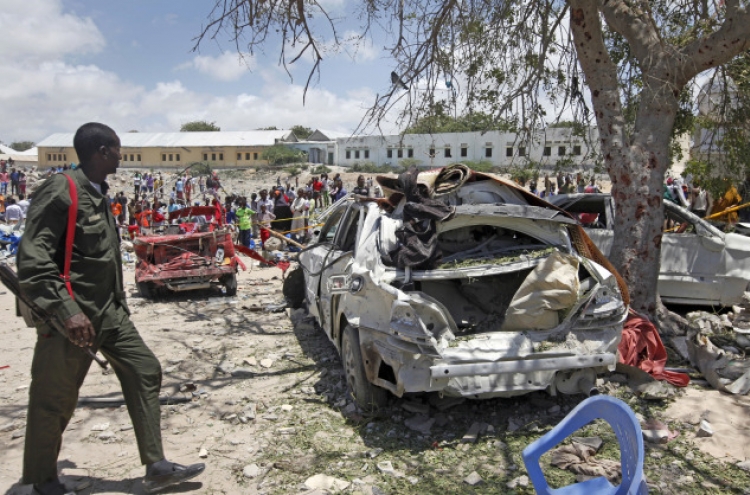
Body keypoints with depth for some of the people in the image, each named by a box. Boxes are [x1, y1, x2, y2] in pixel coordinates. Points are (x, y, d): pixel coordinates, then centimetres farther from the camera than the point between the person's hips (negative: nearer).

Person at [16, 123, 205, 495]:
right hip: (72, 316, -9)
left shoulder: (98, 193, 11)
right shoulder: (61, 191, -17)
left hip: (106, 311, 9)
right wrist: (66, 310, -29)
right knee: (55, 400, 7)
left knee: (144, 370, 6)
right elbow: (32, 259, -22)